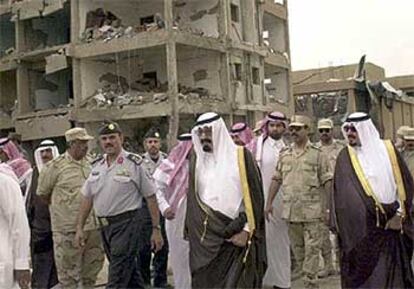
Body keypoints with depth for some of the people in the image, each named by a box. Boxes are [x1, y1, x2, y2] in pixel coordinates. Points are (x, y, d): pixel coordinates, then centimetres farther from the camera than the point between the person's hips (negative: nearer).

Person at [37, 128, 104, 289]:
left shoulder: (88, 163, 8)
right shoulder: (55, 166, -8)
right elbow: (42, 193, 1)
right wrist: (58, 206, 8)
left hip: (93, 225, 6)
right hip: (68, 228, -6)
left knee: (94, 263, 16)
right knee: (68, 270, 3)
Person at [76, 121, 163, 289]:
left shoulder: (134, 163, -7)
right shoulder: (97, 166, 10)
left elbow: (150, 197, -6)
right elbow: (87, 198, 14)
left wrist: (156, 229, -8)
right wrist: (80, 228, 9)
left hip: (127, 222, -6)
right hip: (104, 225, 6)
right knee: (129, 271, 17)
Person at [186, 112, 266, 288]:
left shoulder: (240, 156, -2)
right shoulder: (197, 160, 11)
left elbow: (253, 196, -5)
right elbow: (192, 198, 15)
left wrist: (246, 230, -10)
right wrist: (191, 231, 10)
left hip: (236, 236, -4)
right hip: (205, 239, 4)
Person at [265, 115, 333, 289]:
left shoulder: (318, 154, 0)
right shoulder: (284, 155, 11)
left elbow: (327, 182, -2)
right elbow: (276, 180, 12)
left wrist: (329, 206, -7)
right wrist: (269, 203, 8)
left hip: (311, 210, -4)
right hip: (290, 209, 4)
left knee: (311, 248, -3)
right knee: (297, 247, 12)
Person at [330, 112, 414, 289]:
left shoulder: (388, 150, 3)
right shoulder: (345, 157, 3)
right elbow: (342, 193, 1)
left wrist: (399, 214, -3)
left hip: (391, 226, 1)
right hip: (359, 229, 0)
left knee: (392, 272, 6)